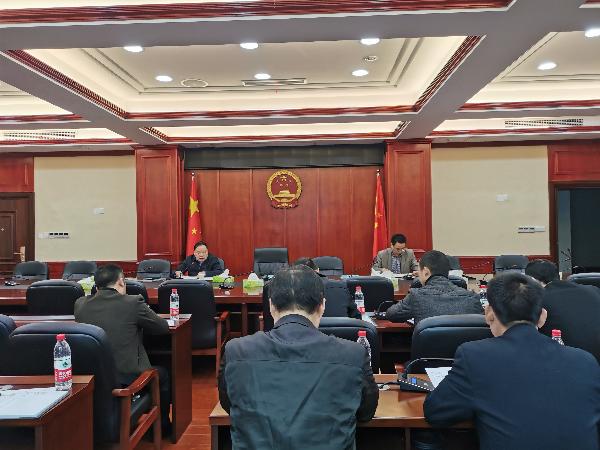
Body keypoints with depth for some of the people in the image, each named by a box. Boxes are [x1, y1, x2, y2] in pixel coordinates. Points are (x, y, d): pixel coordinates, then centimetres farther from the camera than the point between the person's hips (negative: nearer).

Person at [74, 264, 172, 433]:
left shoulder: (80, 304, -3)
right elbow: (163, 327, -4)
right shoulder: (133, 302, -15)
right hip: (128, 377, -5)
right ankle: (162, 425, 38)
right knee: (163, 374, 25)